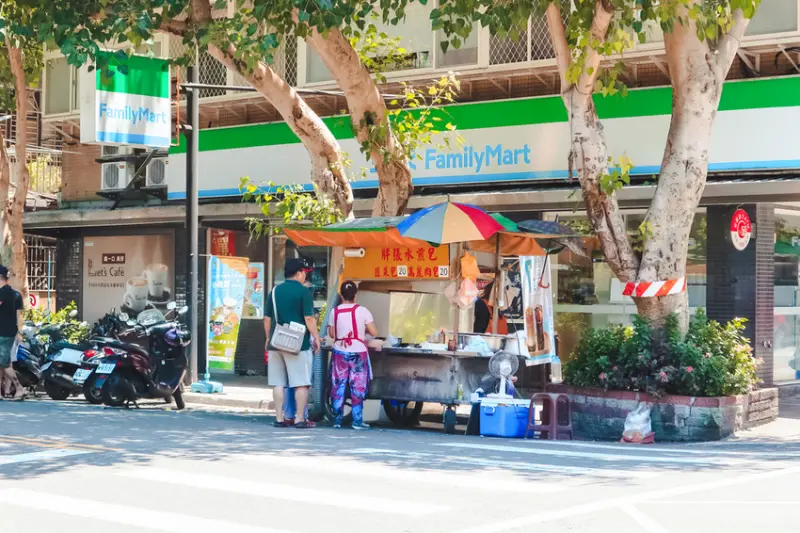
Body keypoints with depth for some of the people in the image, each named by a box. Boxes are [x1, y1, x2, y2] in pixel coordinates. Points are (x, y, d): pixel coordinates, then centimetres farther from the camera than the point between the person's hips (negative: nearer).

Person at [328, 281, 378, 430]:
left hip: (340, 353, 2)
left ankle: (337, 419, 10)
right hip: (358, 353, -2)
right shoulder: (362, 311, -9)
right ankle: (357, 420, 5)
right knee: (358, 387, 5)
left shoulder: (335, 311, -2)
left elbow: (331, 333, 5)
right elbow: (374, 332, -8)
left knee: (338, 385, 9)